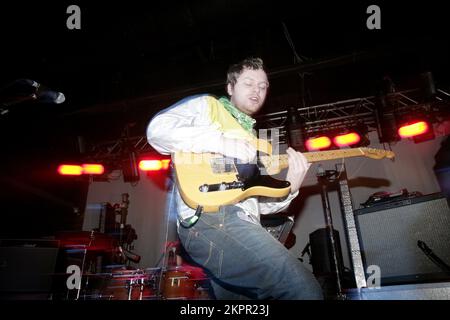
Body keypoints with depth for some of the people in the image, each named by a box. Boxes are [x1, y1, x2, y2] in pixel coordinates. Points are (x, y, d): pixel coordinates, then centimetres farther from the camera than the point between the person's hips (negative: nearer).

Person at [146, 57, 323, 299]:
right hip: (208, 217, -8)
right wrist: (222, 143, -14)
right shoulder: (206, 105, 13)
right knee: (304, 289, -20)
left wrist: (290, 187, 3)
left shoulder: (252, 138, 30)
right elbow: (157, 129, -6)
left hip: (240, 222, 9)